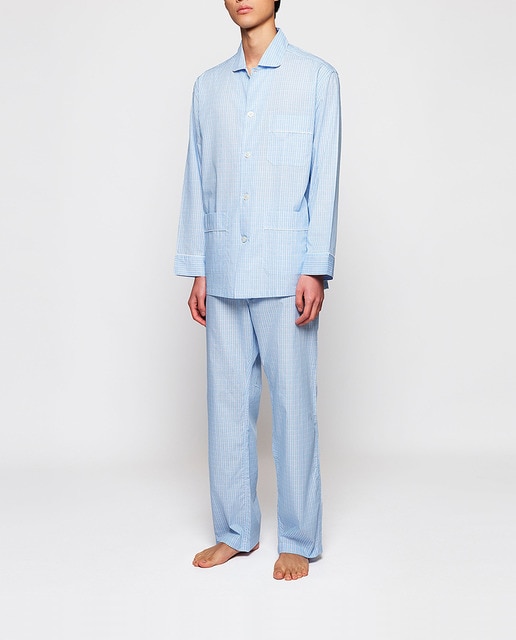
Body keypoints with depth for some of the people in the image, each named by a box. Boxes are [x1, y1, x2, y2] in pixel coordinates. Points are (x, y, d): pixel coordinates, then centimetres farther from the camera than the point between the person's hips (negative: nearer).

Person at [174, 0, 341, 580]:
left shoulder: (316, 77, 4)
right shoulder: (208, 86, 15)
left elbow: (324, 179, -2)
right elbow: (197, 182, 14)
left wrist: (316, 270, -9)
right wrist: (197, 271, 9)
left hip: (284, 270, -4)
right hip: (224, 272, 4)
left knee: (292, 402, -1)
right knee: (227, 400, 7)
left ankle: (298, 540, 12)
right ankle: (235, 530, 20)